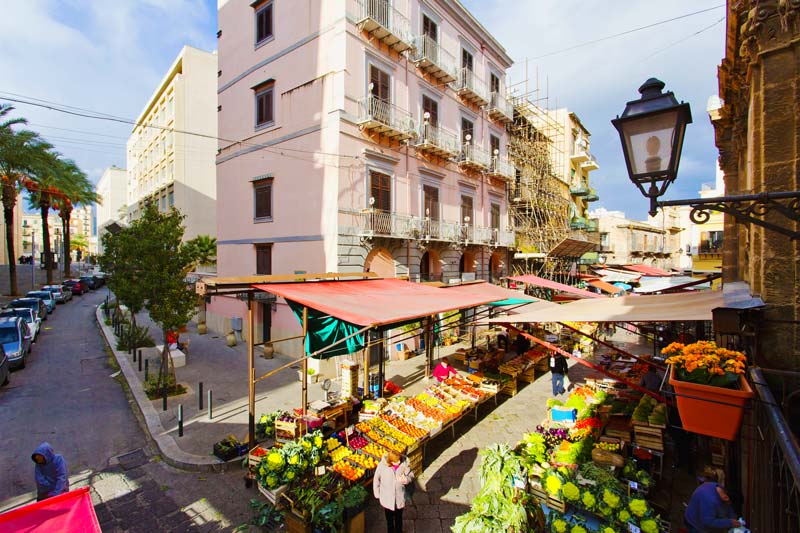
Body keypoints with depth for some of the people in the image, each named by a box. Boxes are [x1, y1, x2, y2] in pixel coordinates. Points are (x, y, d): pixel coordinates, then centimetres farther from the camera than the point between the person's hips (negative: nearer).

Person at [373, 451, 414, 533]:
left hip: (400, 499, 1)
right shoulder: (382, 465, -26)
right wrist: (377, 495, -1)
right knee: (389, 520, 24)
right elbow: (376, 479, -10)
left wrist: (405, 479, -31)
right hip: (387, 499, -1)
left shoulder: (404, 464, -24)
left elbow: (411, 476, -9)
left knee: (399, 519, 26)